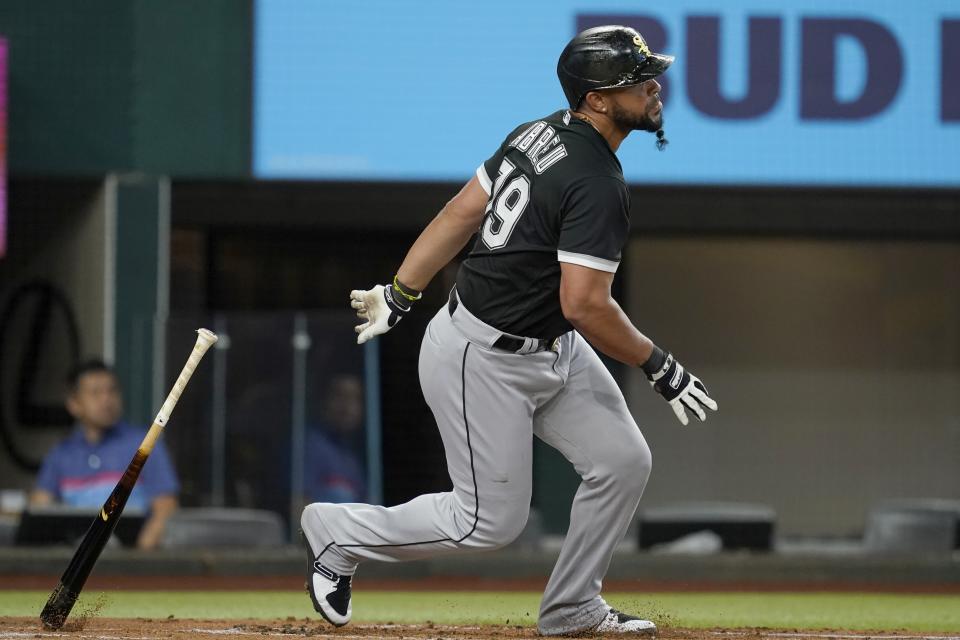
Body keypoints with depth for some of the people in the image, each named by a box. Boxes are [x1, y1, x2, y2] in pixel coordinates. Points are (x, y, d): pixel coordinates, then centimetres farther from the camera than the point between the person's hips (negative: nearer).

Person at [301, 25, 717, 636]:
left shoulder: (538, 134, 2)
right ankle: (338, 533, 18)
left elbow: (462, 212, 6)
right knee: (491, 519, 0)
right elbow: (584, 304, -29)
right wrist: (658, 365, -18)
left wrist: (399, 294, 12)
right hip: (485, 361, -10)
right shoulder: (598, 185, -26)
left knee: (623, 462, 6)